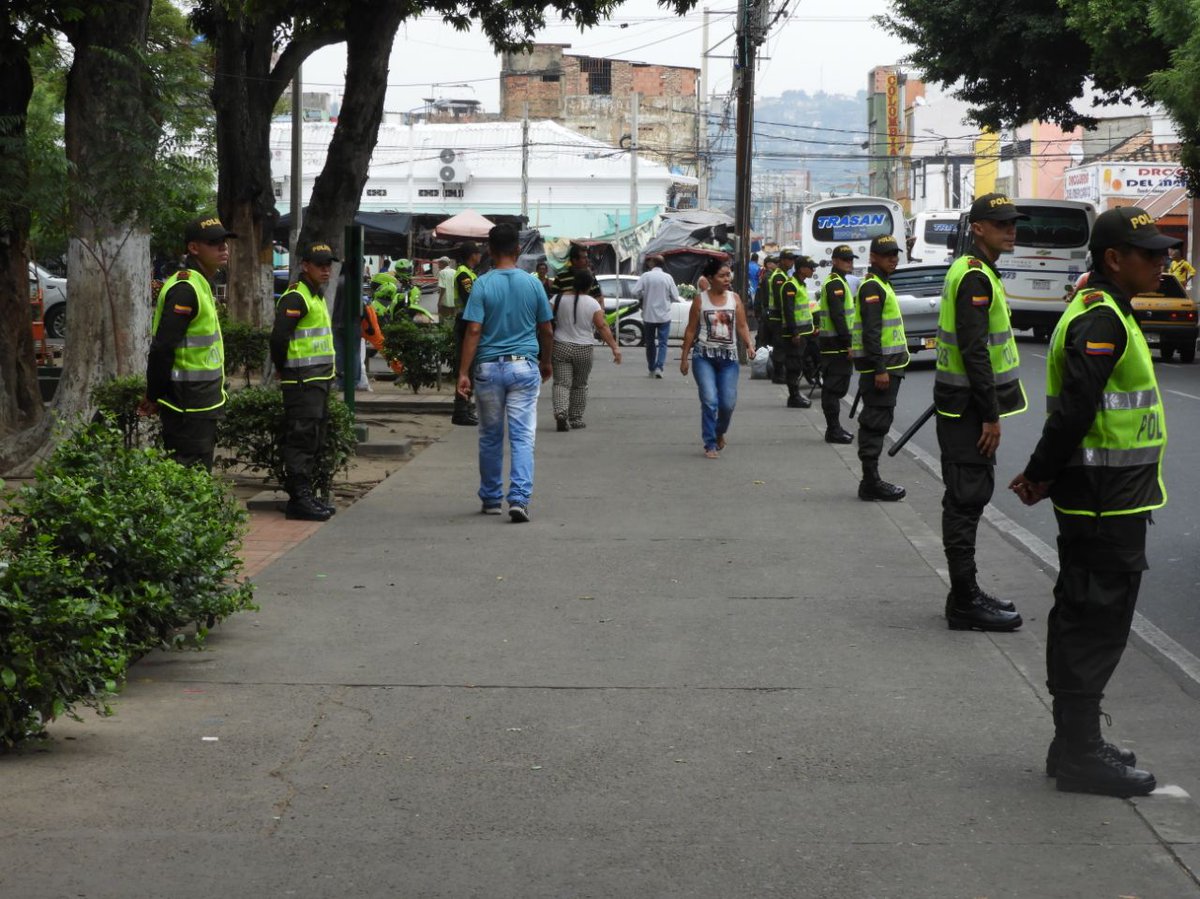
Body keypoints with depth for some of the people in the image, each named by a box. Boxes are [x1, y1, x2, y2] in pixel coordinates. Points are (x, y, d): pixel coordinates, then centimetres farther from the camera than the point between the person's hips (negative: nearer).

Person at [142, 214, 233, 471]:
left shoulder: (201, 285, 15)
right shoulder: (185, 289, -18)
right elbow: (162, 348, -22)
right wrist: (154, 398, -15)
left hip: (202, 404, 10)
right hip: (187, 407, -10)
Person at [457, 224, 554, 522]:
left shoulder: (483, 285, -6)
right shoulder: (533, 283, 0)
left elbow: (473, 331, -11)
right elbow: (547, 330, 7)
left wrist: (463, 373, -9)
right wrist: (546, 363, 23)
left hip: (489, 367, 0)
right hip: (524, 366, 0)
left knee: (490, 437, 13)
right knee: (523, 436, -2)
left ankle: (491, 499, 22)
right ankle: (519, 498, -15)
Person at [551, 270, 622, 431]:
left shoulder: (559, 299, -1)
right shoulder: (593, 303, -6)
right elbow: (602, 327, -12)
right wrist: (615, 347, -11)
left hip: (560, 348, 0)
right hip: (584, 350, 0)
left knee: (562, 383, -2)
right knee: (580, 386, 14)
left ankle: (560, 412, -25)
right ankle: (576, 419, 18)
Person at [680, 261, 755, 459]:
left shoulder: (734, 298, 7)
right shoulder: (700, 300, 1)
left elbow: (742, 326, 4)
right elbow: (691, 330, 4)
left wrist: (749, 344, -14)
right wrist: (684, 357, 3)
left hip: (729, 356, 2)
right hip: (704, 355, -2)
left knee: (728, 403, 0)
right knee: (709, 400, -13)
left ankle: (720, 432, 30)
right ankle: (710, 445, -4)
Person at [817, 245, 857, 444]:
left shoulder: (838, 282, 20)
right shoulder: (835, 283, -14)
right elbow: (837, 316, -22)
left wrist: (847, 342, 22)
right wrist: (848, 343, -23)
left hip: (836, 344, 11)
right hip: (836, 345, -11)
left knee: (833, 388, 14)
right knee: (834, 388, -8)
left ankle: (834, 428, 19)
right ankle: (834, 431, -7)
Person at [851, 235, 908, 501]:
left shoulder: (880, 285, 20)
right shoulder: (872, 287, -14)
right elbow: (871, 332, -21)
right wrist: (880, 369, -25)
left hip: (887, 365, 11)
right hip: (880, 366, -11)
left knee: (875, 423, 12)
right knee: (875, 423, -9)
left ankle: (871, 481, 17)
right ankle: (871, 483, -7)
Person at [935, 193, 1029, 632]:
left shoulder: (972, 272, 17)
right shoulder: (975, 277, -17)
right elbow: (974, 351, -23)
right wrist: (990, 415, -22)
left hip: (964, 405, 11)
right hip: (967, 408, -11)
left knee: (969, 498, 15)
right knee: (966, 500, -7)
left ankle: (967, 593, 23)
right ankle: (965, 603, -4)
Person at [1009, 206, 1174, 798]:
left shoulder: (1098, 311, 17)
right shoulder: (1101, 320, -17)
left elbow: (1072, 411, 18)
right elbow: (1073, 410, -23)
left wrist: (1042, 476, 14)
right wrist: (1041, 476, -13)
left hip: (1097, 501, 10)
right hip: (1109, 501, -10)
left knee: (1080, 620, 15)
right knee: (1098, 622, -5)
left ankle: (1075, 743, 24)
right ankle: (1079, 754, 0)